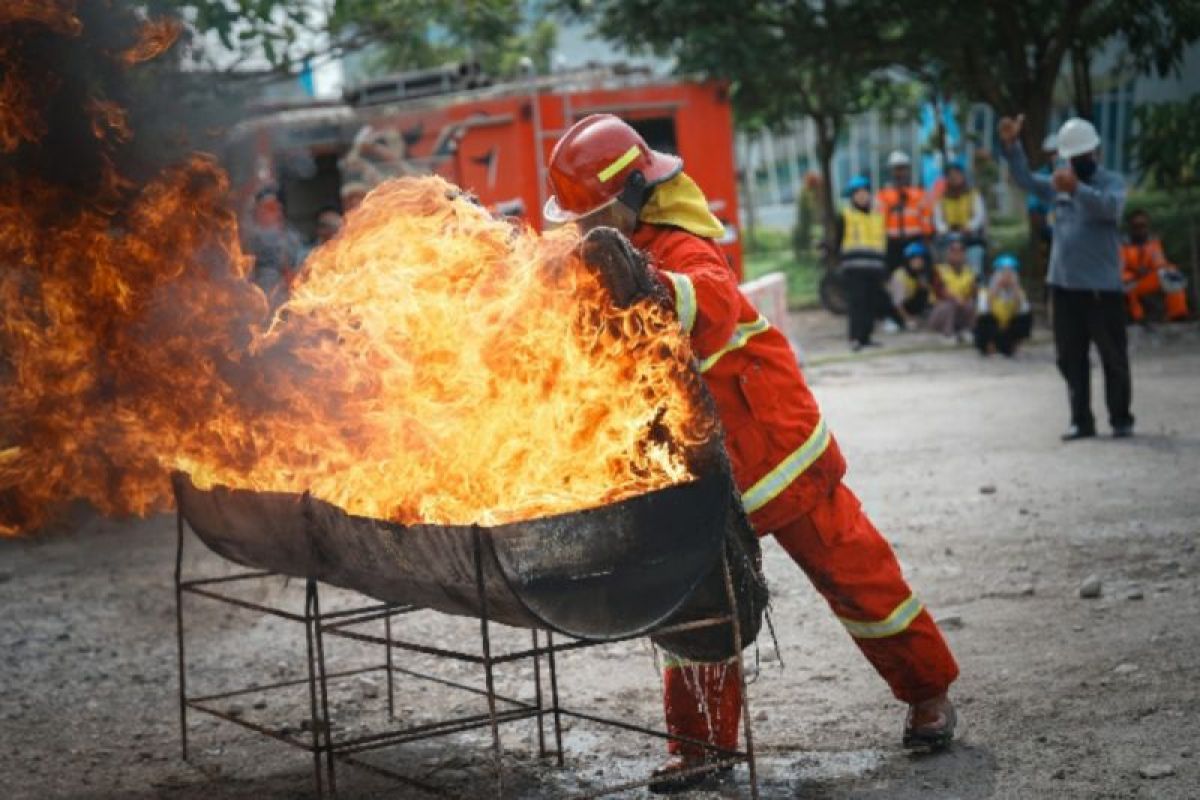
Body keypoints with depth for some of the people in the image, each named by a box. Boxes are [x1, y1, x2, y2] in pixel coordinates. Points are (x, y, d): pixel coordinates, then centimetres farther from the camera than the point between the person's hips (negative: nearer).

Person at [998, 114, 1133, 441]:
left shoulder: (1112, 182, -7)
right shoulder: (1059, 183, 13)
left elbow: (1110, 206, -27)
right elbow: (1026, 180, 18)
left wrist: (1076, 189, -44)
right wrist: (1012, 146, 2)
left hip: (1102, 287, -6)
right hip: (1064, 285, 6)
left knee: (1113, 357, 1)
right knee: (1070, 358, 8)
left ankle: (1121, 419, 11)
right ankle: (1081, 420, 15)